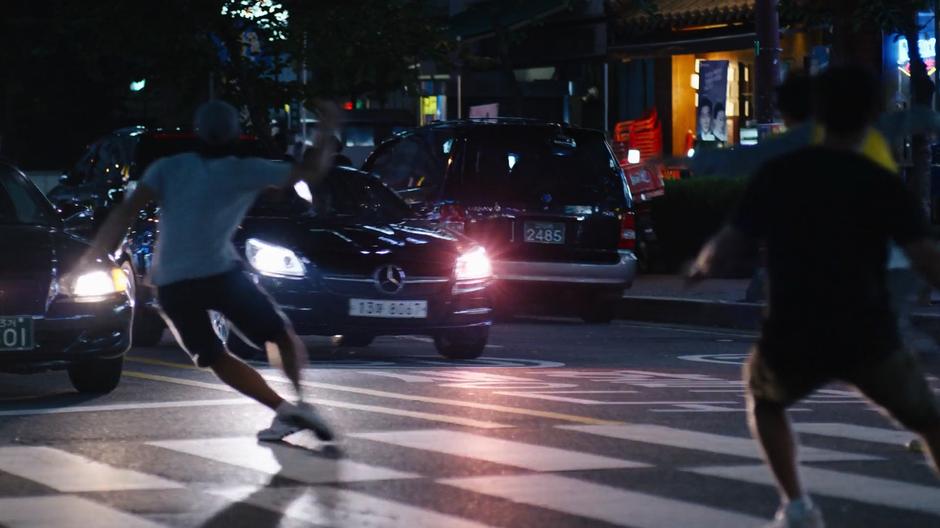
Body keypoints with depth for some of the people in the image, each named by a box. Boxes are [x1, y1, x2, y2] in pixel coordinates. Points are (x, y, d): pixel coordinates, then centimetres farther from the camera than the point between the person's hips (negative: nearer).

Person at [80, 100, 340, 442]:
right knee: (281, 335, 17)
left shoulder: (168, 168, 12)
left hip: (169, 284, 2)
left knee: (216, 358, 11)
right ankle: (301, 402, -1)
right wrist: (326, 132, 24)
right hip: (220, 273, -2)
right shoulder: (245, 171, 8)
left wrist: (91, 259, 0)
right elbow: (309, 174, 10)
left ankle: (283, 409, -4)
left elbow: (126, 212, -1)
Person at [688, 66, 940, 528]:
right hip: (869, 337, -1)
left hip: (793, 338, 1)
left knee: (763, 397, 33)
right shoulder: (883, 184, -3)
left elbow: (728, 247, -2)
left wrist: (700, 267, 18)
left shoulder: (777, 174, 0)